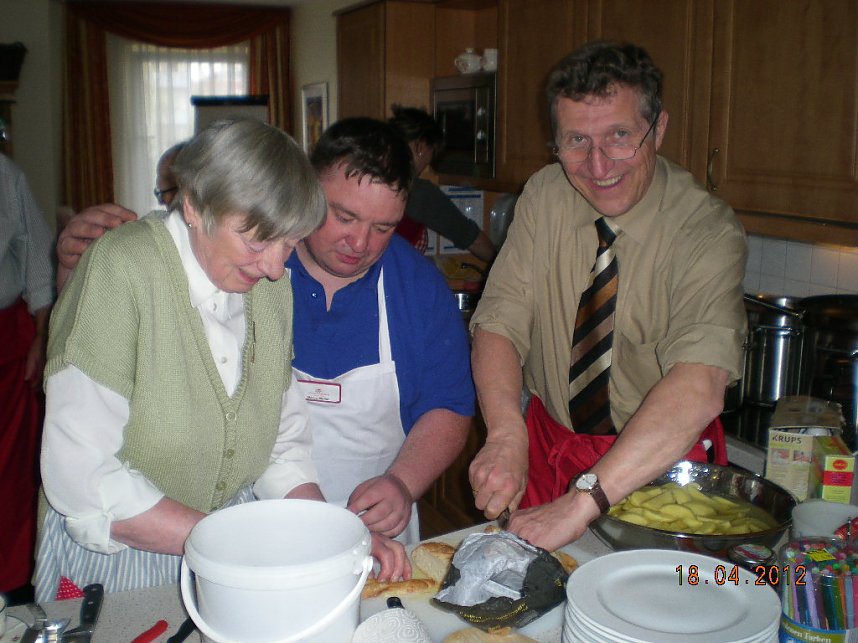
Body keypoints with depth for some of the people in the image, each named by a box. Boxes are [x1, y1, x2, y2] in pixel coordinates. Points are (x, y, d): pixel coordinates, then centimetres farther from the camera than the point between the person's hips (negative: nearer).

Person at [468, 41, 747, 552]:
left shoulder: (708, 231, -21)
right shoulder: (544, 197, -8)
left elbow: (700, 387, -34)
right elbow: (499, 323, -13)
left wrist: (584, 500, -43)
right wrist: (507, 435, -32)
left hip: (661, 461, -2)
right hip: (549, 446, 3)